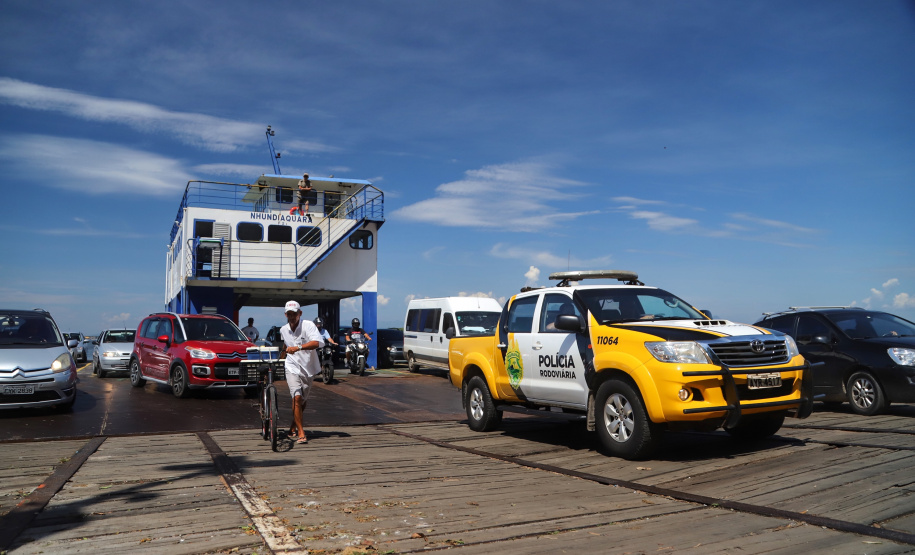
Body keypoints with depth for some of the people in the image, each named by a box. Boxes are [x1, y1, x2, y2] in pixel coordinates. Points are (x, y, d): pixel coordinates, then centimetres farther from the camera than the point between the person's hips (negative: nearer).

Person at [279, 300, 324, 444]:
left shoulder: (308, 325, -12)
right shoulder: (283, 330, 5)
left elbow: (317, 342, -29)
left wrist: (298, 348, -39)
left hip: (308, 368, -1)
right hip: (292, 367, 1)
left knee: (303, 400, 13)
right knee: (296, 398, -16)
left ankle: (293, 427, 37)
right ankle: (301, 433, -11)